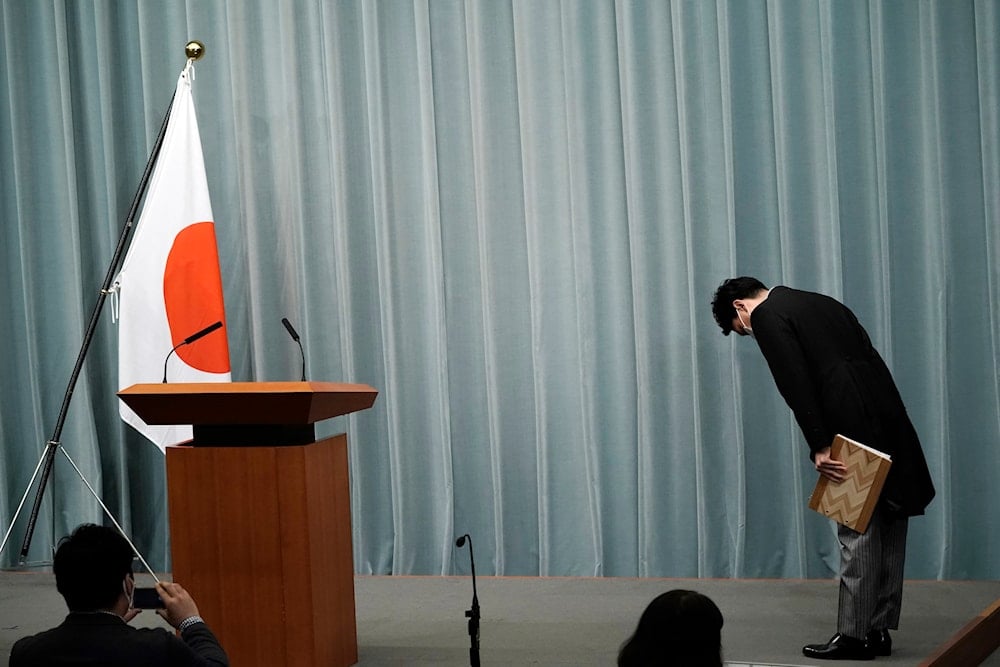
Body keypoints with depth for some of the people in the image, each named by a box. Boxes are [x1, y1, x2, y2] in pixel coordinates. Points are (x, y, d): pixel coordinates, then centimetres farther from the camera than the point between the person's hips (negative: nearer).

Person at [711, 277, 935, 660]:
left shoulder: (767, 316, -1)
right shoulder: (818, 303, 24)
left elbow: (795, 384, -13)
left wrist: (819, 445, -12)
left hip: (855, 430, -9)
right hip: (889, 423, 9)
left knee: (857, 533, -3)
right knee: (886, 530, 11)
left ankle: (854, 635, 4)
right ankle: (879, 630, 19)